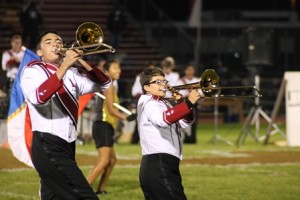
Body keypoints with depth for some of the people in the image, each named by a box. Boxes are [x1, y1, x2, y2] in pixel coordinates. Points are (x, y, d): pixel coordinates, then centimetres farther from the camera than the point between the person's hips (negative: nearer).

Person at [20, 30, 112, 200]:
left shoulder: (71, 73, 17)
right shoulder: (33, 70, -2)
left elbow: (104, 83, 9)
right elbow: (39, 97, -23)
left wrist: (80, 62, -4)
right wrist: (64, 66, -25)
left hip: (66, 145, 8)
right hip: (48, 146, -8)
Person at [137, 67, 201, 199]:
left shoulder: (164, 104, 23)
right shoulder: (149, 104, -8)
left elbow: (184, 122, 18)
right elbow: (163, 119, -30)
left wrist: (188, 105, -1)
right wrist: (188, 103, -37)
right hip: (158, 166, -10)